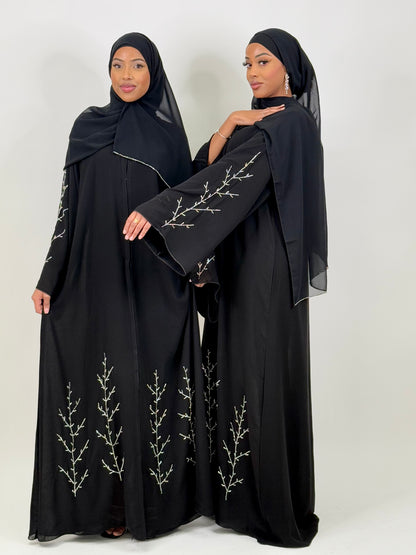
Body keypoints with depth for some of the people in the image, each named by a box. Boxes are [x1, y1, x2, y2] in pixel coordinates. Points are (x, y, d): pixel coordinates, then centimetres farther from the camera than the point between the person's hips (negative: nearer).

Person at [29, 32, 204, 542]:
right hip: (97, 278, 0)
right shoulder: (88, 126, 7)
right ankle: (106, 497, 12)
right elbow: (70, 206, 5)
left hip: (155, 283, 0)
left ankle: (154, 496, 15)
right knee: (103, 383, 0)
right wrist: (49, 279, 0)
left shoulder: (168, 133, 7)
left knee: (151, 383, 2)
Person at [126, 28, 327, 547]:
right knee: (231, 371, 11)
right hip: (238, 263, 9)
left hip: (268, 268, -9)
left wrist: (158, 211, -33)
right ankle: (237, 493, 23)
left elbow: (234, 176, -25)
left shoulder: (290, 122, -10)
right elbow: (208, 168, 5)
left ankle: (280, 511, 9)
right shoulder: (256, 121, 18)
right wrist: (227, 126, -12)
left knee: (266, 376, -4)